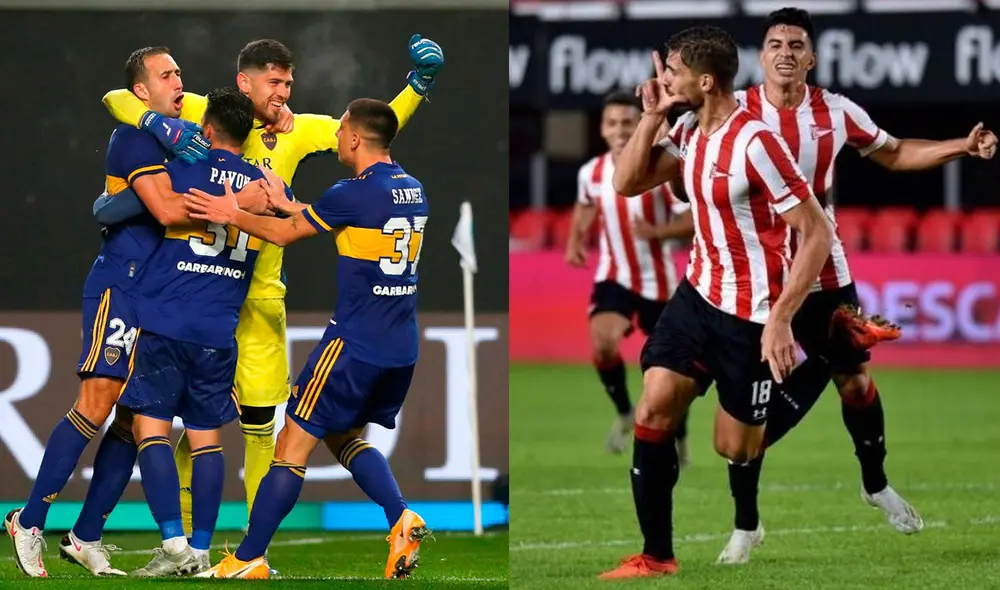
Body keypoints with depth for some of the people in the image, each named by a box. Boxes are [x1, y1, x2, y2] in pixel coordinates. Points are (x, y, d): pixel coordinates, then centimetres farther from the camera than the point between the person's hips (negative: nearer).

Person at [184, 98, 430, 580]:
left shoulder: (355, 194, -14)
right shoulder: (412, 192, 9)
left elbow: (284, 234, -2)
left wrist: (233, 215, 12)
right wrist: (288, 204, 28)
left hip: (355, 342, -7)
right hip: (401, 350, 7)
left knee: (293, 445, 1)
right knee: (345, 436, 23)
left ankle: (248, 560, 3)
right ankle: (401, 519, 1)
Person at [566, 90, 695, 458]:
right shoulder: (591, 173, -4)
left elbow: (694, 221, -15)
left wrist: (656, 231, -30)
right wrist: (576, 241, 5)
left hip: (656, 280, -2)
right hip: (613, 276, 2)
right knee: (603, 345, -24)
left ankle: (678, 437, 33)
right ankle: (624, 414, 1)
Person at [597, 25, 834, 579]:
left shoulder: (755, 143, -22)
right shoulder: (688, 131, 3)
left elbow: (817, 233, -21)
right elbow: (627, 183, 12)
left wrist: (780, 320, -24)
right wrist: (651, 116, -2)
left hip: (750, 314, -7)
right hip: (698, 292, 7)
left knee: (736, 450, -3)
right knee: (652, 412, -5)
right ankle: (656, 556, 0)